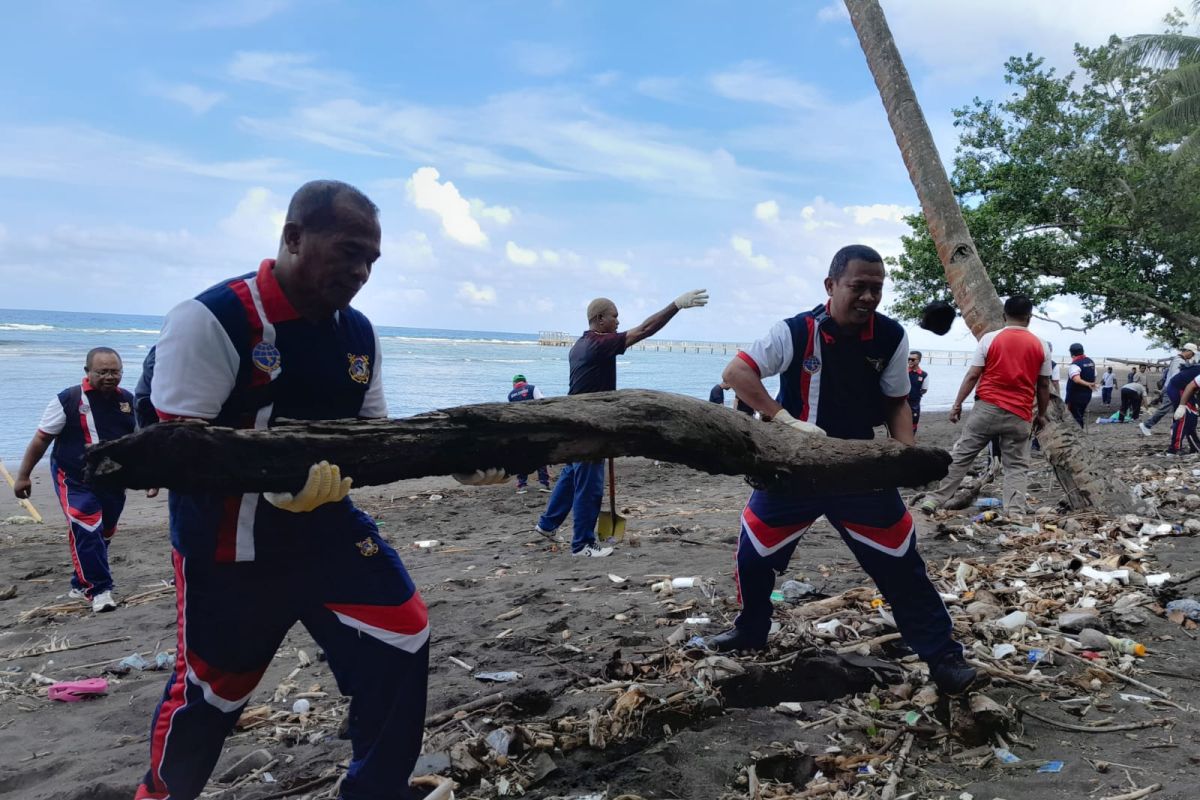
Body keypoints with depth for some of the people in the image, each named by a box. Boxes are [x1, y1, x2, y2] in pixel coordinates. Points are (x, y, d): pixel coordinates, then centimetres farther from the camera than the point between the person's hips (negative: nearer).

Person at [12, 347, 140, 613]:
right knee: (87, 533, -16)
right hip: (75, 481, -5)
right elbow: (41, 439, -6)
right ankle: (99, 590, -8)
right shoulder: (68, 400, -12)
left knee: (104, 534, 15)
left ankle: (81, 584, 33)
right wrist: (23, 475, -4)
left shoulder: (128, 401, 0)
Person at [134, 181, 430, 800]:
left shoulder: (358, 334, 2)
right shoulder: (210, 320, -18)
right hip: (229, 545, -5)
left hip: (328, 527, 5)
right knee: (208, 691, 11)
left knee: (402, 643, -5)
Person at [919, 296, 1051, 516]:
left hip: (987, 408, -1)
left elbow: (972, 375, -3)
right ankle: (1014, 512, -5)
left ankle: (935, 499, 5)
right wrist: (1041, 414, 20)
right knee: (1017, 466, 6)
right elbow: (1044, 386, 9)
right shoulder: (1041, 346, 5)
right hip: (1020, 415, 1)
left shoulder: (989, 339, -1)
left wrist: (957, 404, 4)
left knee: (960, 455, 6)